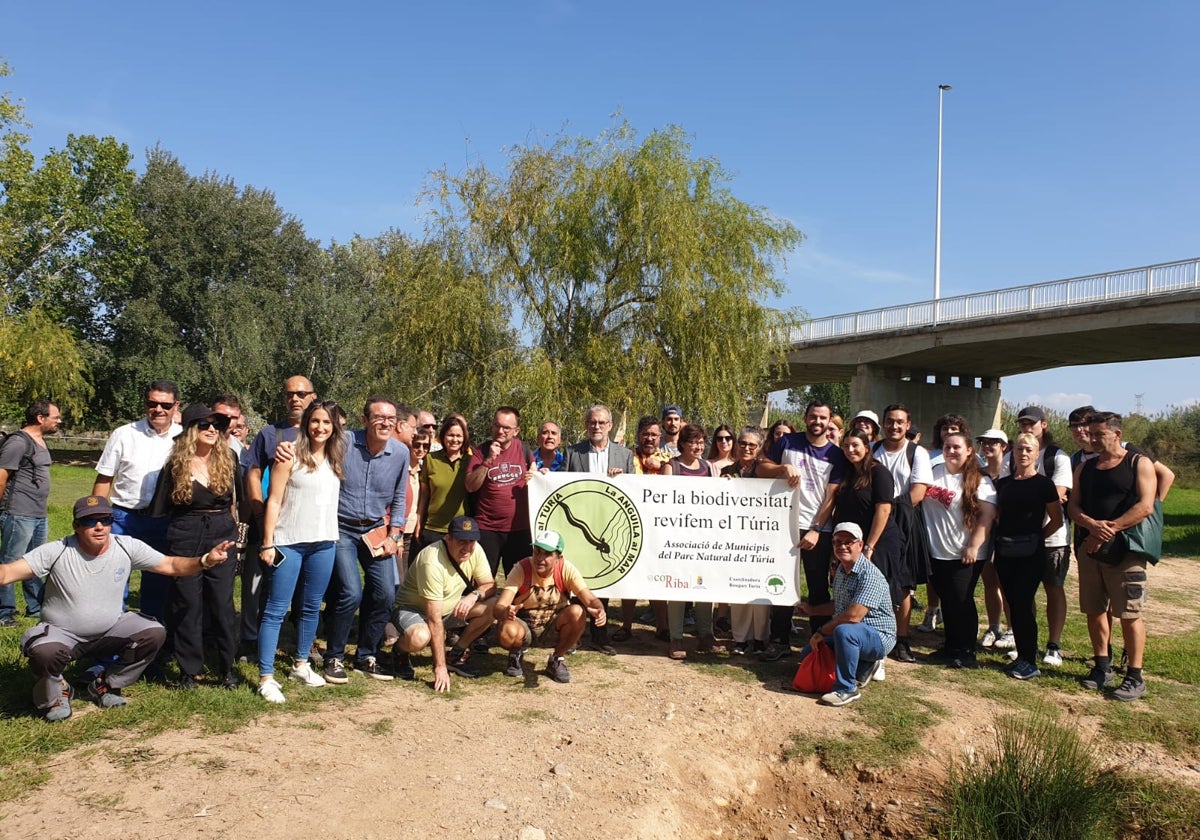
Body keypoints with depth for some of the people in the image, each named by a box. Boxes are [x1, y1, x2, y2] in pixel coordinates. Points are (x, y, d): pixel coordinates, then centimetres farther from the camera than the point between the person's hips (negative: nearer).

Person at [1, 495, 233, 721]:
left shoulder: (127, 547, -11)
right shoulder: (56, 552, -18)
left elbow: (171, 565, -10)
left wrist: (205, 560, -28)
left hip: (110, 631, 3)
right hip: (61, 633, -3)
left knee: (154, 633, -19)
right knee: (43, 652, -35)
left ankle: (105, 685, 7)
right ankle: (55, 694, 4)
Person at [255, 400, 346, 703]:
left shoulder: (336, 459, 9)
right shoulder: (291, 456, -6)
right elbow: (274, 501, -7)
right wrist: (267, 543, -10)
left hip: (324, 544, 5)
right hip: (290, 542, -5)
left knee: (312, 607, 14)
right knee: (276, 610, -3)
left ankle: (301, 665, 29)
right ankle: (266, 677, 1)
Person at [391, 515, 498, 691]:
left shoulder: (475, 550, -15)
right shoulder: (432, 562, -33)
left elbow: (490, 585, -3)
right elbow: (434, 620, -33)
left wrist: (474, 595, -29)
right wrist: (440, 667, -32)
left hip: (451, 608, 7)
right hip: (413, 609, -6)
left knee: (494, 607, -14)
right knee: (419, 638, -39)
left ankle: (456, 655, 1)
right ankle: (401, 648, -1)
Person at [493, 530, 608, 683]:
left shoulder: (566, 569, -17)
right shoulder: (522, 569, -22)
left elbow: (590, 599, -23)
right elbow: (498, 607, -29)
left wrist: (599, 611, -48)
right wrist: (505, 611, -55)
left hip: (553, 626, 2)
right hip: (524, 623, -1)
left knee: (577, 612, -29)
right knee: (508, 633, -36)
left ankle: (557, 659, -3)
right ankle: (517, 654, 4)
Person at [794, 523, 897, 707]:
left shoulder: (869, 575, -25)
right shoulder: (841, 570, 6)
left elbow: (853, 617, -32)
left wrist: (822, 631, -21)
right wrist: (812, 610, 28)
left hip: (878, 636, -10)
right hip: (849, 635, 10)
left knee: (844, 631, -39)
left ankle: (846, 689, -22)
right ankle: (865, 666, 15)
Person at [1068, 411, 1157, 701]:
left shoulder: (1139, 464, -1)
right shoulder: (1084, 468, 13)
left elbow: (1145, 506, -12)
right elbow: (1073, 506, 7)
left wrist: (1110, 529, -18)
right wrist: (1092, 525, -14)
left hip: (1125, 549, -5)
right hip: (1090, 548, 5)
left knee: (1129, 614, -3)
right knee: (1094, 611, 9)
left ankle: (1135, 677, 6)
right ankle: (1102, 668, 22)